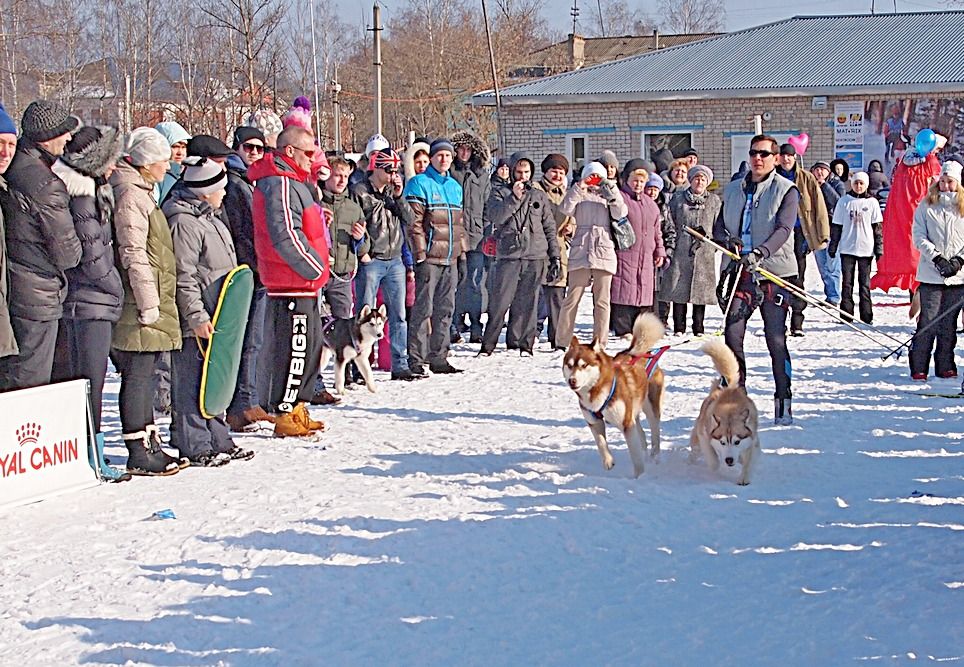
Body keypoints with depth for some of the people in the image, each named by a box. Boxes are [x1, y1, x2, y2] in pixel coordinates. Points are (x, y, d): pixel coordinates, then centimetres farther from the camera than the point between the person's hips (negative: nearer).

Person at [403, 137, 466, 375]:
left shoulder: (455, 186, 17)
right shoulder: (420, 184, -6)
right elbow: (414, 223, -12)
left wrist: (462, 252, 16)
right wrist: (420, 254, -17)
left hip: (450, 259, 7)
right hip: (429, 258, -7)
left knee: (445, 310, 10)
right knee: (423, 309, -7)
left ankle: (438, 357, 17)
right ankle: (415, 359, -4)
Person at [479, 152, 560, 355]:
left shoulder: (539, 196, 16)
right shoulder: (500, 193, 9)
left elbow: (550, 229, 16)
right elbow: (495, 217, -9)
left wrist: (555, 256, 10)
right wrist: (514, 197, -16)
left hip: (535, 257, 2)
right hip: (508, 256, -2)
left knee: (527, 304, 2)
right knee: (499, 302, -5)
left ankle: (523, 345, 8)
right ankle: (488, 344, 1)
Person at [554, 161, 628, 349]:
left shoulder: (608, 196, 15)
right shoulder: (579, 195, 12)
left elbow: (620, 213, -2)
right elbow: (566, 209, -6)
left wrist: (612, 192, -11)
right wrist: (578, 189, -10)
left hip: (604, 251, 1)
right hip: (581, 252, -1)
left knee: (602, 301, 1)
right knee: (572, 298, -3)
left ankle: (600, 342, 6)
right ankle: (562, 342, 0)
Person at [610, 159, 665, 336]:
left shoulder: (650, 203, 21)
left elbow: (657, 231, 27)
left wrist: (659, 251, 19)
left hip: (647, 258, 7)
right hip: (624, 255, -7)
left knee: (645, 293, 5)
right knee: (624, 293, -10)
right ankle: (623, 330, -7)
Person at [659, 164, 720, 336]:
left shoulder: (714, 201, 11)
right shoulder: (678, 199, 8)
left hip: (704, 252, 1)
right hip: (680, 251, -1)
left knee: (701, 289, 1)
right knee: (679, 288, -3)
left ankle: (698, 328, 8)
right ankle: (679, 328, 3)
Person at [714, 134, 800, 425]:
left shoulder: (786, 190, 1)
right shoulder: (733, 190, 16)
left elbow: (784, 228, -12)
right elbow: (719, 226, 17)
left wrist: (761, 252, -29)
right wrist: (727, 239, -7)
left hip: (774, 272, -3)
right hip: (742, 272, 4)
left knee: (776, 340, -2)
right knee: (732, 333, -7)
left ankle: (783, 402, 7)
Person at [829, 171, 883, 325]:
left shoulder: (872, 203, 3)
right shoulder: (844, 201, 5)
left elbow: (877, 227, 5)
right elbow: (836, 226, 8)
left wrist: (879, 248, 0)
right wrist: (833, 246, 6)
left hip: (866, 249, -1)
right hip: (847, 249, 1)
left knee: (865, 283, 3)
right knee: (847, 283, 2)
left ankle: (867, 316, 6)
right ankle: (846, 314, 6)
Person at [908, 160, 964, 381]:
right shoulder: (927, 206, 3)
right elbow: (919, 236, -1)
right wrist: (937, 258, -11)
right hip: (931, 275, -2)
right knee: (928, 322, -5)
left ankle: (945, 367, 15)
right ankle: (918, 368, 0)